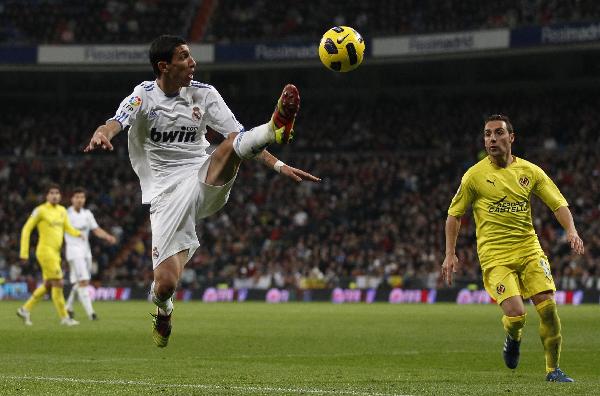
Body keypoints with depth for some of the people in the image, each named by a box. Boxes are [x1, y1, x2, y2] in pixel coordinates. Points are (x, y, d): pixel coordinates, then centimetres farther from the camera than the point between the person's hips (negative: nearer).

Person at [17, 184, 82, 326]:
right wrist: (24, 252, -9)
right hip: (45, 250, -8)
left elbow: (67, 228, 20)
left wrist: (77, 233, -4)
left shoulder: (62, 210, 12)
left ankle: (25, 309, 24)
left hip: (55, 253, 8)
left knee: (48, 285, 13)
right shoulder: (41, 210, -8)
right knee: (58, 283, -10)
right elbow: (27, 229, -5)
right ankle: (64, 317, -4)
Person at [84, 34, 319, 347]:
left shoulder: (203, 94, 6)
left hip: (206, 181, 2)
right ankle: (163, 310, 23)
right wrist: (101, 135, -48)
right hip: (168, 195, -2)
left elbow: (238, 137, 5)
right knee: (166, 283, -10)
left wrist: (279, 166, -7)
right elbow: (115, 123, -22)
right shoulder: (145, 96, -3)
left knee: (233, 144, -30)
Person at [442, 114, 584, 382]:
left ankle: (553, 369, 6)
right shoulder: (475, 175, -1)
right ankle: (513, 339, 20)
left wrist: (571, 231, -15)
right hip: (495, 255, -3)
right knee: (516, 315, -17)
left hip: (529, 249, 3)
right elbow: (454, 215, 7)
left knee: (548, 306, -11)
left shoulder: (530, 171, 4)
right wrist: (450, 255, 1)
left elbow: (559, 204, 3)